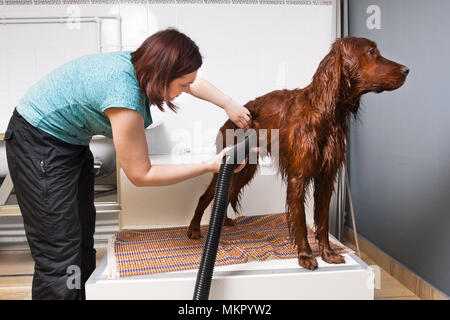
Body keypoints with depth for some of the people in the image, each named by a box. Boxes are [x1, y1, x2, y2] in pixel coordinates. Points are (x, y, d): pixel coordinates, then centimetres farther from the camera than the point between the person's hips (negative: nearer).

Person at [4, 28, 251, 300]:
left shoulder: (139, 63, -11)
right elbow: (141, 175, -24)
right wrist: (209, 166, -22)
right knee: (60, 257, -7)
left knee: (83, 237, 14)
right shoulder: (125, 94, -34)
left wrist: (230, 105, 1)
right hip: (39, 143, -9)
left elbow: (195, 82, 11)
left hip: (72, 142, 9)